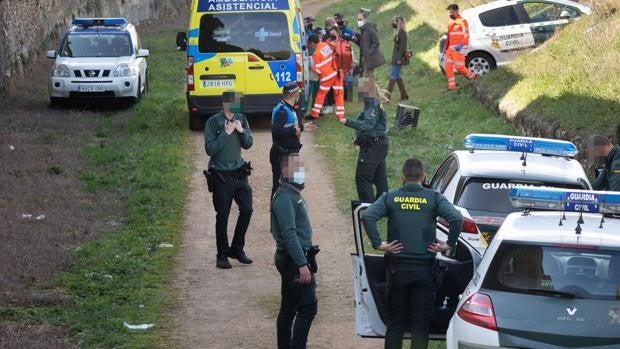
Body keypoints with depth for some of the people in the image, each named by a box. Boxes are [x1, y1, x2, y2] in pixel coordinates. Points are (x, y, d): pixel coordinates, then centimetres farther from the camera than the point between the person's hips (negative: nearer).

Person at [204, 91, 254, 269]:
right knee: (222, 215, -1)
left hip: (239, 172, 5)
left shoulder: (241, 119, 4)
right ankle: (222, 255, 11)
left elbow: (248, 144, 7)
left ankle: (237, 249, 19)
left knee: (247, 209, 2)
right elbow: (210, 148, -16)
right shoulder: (214, 122, -10)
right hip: (221, 175, -5)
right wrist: (226, 133, -21)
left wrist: (242, 131, -10)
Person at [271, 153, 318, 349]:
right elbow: (289, 234, -23)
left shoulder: (293, 194, 16)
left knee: (288, 308, 12)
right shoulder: (284, 197, -17)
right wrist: (302, 264, -25)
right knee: (308, 307, -11)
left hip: (291, 261, 10)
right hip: (295, 259, -10)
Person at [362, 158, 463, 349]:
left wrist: (378, 244, -8)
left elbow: (367, 216, -13)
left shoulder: (390, 197, 1)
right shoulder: (433, 198, -3)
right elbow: (457, 218, -16)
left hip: (397, 267, 1)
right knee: (421, 323, 6)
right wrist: (449, 244, -5)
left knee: (395, 321, 11)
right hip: (424, 268, -1)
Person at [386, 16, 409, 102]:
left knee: (393, 76, -8)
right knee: (397, 76, 14)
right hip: (395, 57, 10)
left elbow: (402, 46, -19)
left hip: (398, 57, -10)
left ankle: (388, 97, -8)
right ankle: (404, 94, 21)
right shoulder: (398, 31, 13)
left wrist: (399, 59, -21)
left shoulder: (402, 33, -15)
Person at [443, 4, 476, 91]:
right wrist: (445, 47, 21)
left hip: (459, 48, -8)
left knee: (459, 66, -9)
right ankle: (451, 85, 2)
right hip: (451, 48, 8)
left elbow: (466, 35, -12)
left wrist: (461, 45, -23)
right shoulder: (450, 23, 18)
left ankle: (471, 76, 15)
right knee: (448, 67, -1)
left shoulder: (462, 21, -6)